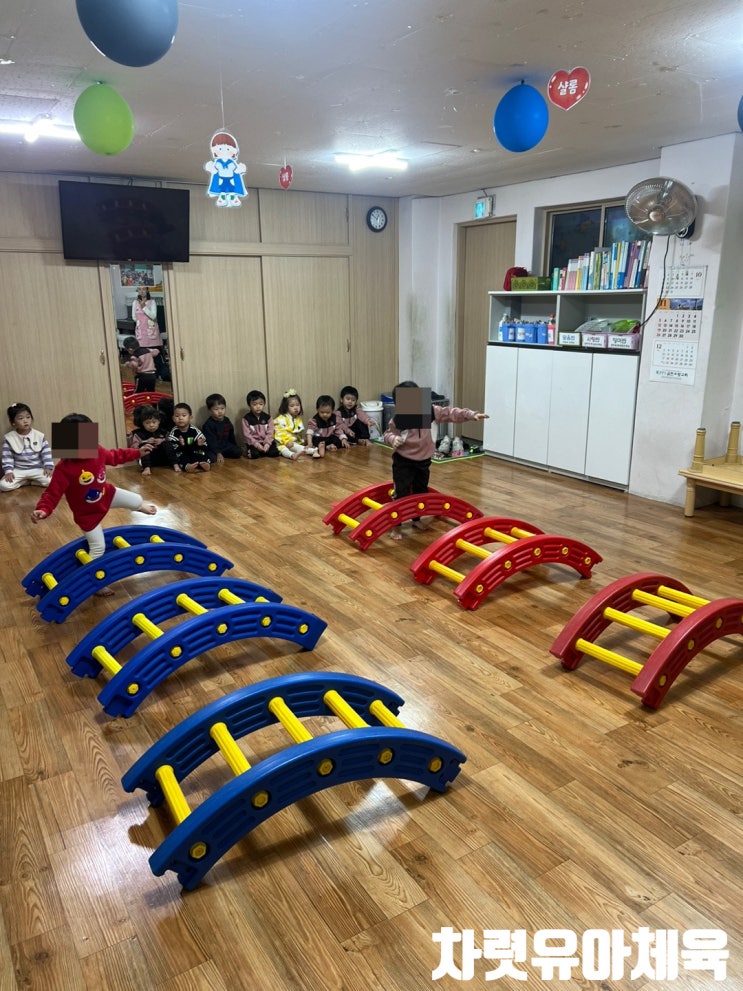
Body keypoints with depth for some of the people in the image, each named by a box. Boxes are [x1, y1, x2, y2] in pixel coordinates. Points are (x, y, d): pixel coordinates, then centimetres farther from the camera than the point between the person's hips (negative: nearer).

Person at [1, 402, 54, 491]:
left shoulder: (39, 436, -4)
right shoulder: (9, 438, -5)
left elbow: (46, 453, 0)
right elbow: (7, 457, -3)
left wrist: (48, 468, -10)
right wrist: (8, 471, -13)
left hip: (37, 469, 0)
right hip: (18, 470, 0)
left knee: (50, 481, -27)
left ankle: (28, 481, -1)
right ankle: (24, 481, 2)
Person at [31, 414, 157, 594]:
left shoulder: (97, 451, -18)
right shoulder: (64, 469, -36)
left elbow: (114, 456, 3)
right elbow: (52, 493, -33)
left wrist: (137, 452, 8)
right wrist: (43, 510, -50)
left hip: (108, 495, 6)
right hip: (88, 513, -5)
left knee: (136, 500, 19)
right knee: (98, 548, 3)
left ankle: (141, 506, 60)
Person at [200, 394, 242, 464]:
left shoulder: (227, 421, 4)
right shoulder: (208, 425, -18)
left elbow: (231, 436, 18)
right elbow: (211, 441, -22)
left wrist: (236, 447, 22)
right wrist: (218, 453, -30)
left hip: (225, 446, 6)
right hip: (213, 449, -6)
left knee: (238, 452, -11)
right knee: (212, 458, -35)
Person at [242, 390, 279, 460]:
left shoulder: (268, 417, 2)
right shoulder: (246, 419, -5)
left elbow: (270, 433, -2)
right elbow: (247, 434, -9)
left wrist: (267, 444, -18)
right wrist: (257, 445, -19)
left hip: (266, 441, 3)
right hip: (253, 443, -3)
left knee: (274, 453, -21)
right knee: (254, 454, -30)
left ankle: (262, 451, 4)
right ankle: (250, 452, 3)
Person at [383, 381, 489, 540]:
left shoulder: (428, 411, -11)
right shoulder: (397, 420, -18)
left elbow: (449, 413, -10)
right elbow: (387, 434, -4)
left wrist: (471, 414, -15)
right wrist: (392, 439, -28)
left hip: (423, 461, 5)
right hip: (403, 462, -5)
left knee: (421, 492, 18)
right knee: (401, 494, -4)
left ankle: (417, 519, 38)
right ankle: (395, 525, 7)